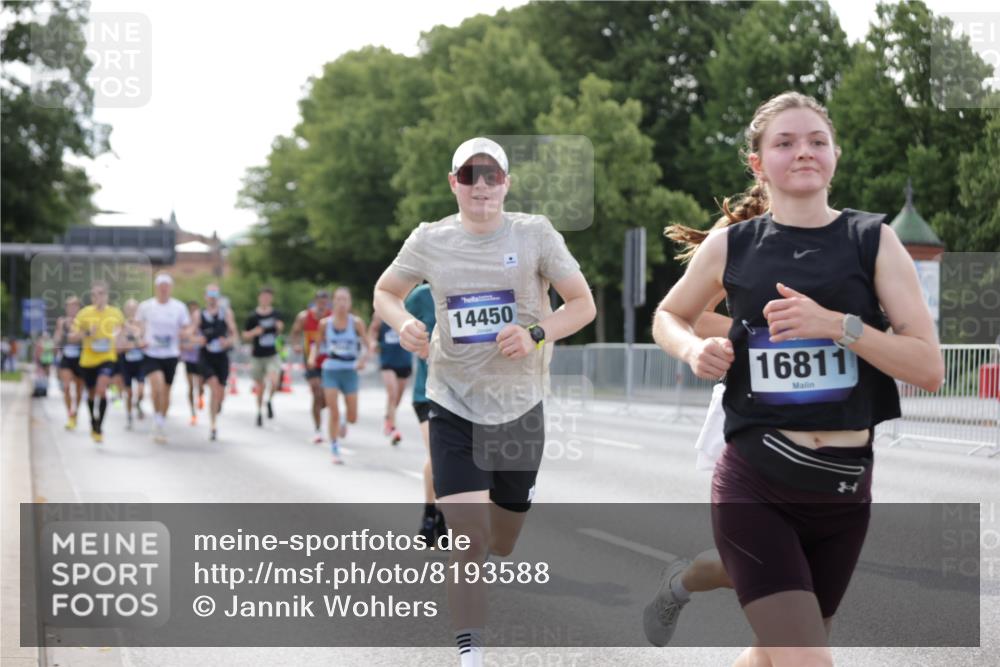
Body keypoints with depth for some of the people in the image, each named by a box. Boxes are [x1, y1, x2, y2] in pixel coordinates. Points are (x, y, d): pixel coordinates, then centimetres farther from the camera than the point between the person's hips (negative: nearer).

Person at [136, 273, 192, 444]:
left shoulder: (179, 307, 0)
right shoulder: (146, 306, -1)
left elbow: (188, 327, 6)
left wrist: (185, 332, -17)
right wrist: (140, 339, -7)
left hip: (171, 354, 2)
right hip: (151, 354, -2)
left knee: (166, 391, 10)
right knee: (157, 386, -24)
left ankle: (162, 425, 27)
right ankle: (157, 418, -5)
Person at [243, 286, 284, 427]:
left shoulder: (276, 314, 1)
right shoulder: (253, 317, -5)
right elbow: (245, 335, 2)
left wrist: (280, 327, -6)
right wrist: (254, 332, -18)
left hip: (272, 355, 0)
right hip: (257, 356, 0)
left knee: (274, 381, -23)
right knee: (260, 386, 9)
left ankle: (269, 401, 5)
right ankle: (259, 412, 29)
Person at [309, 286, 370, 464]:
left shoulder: (356, 322, -5)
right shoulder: (325, 323, -1)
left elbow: (367, 347, -2)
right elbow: (318, 344, 12)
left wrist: (363, 359, -21)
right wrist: (313, 356, -8)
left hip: (350, 371, 0)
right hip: (331, 370, 0)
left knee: (353, 418, 3)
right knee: (333, 413, -7)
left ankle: (344, 420, 41)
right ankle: (334, 449, 8)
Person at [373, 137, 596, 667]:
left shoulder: (535, 234, -5)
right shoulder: (430, 240, -2)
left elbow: (583, 305, -3)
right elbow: (384, 292, 13)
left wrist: (536, 334, -21)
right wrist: (403, 323, -10)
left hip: (520, 406, 1)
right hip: (454, 406, -1)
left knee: (502, 547, 16)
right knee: (468, 541, -16)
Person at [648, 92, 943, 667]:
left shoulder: (873, 240, -1)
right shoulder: (731, 245, 0)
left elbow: (930, 369, -7)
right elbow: (668, 317, 18)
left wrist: (837, 325, -20)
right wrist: (693, 349, -4)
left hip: (843, 488, 2)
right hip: (756, 485, -2)